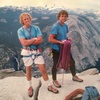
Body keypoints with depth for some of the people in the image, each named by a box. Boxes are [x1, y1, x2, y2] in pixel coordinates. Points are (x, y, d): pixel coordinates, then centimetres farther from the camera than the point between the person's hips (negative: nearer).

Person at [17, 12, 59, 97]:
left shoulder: (36, 28, -2)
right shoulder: (20, 30, -7)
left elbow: (40, 40, -13)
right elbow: (24, 43, -19)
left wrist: (29, 42, -16)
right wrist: (34, 39, -12)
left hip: (37, 51, 1)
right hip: (27, 52, -1)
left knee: (43, 69, 3)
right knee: (28, 70, 12)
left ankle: (49, 86, 19)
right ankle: (30, 87, 33)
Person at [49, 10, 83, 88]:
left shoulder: (65, 25, 3)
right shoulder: (55, 26, -21)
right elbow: (50, 39, -23)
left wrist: (67, 39, -4)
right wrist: (60, 42, -29)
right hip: (56, 49, -7)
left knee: (72, 62, 16)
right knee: (56, 65, 9)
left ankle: (74, 76, 39)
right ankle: (54, 80, 31)